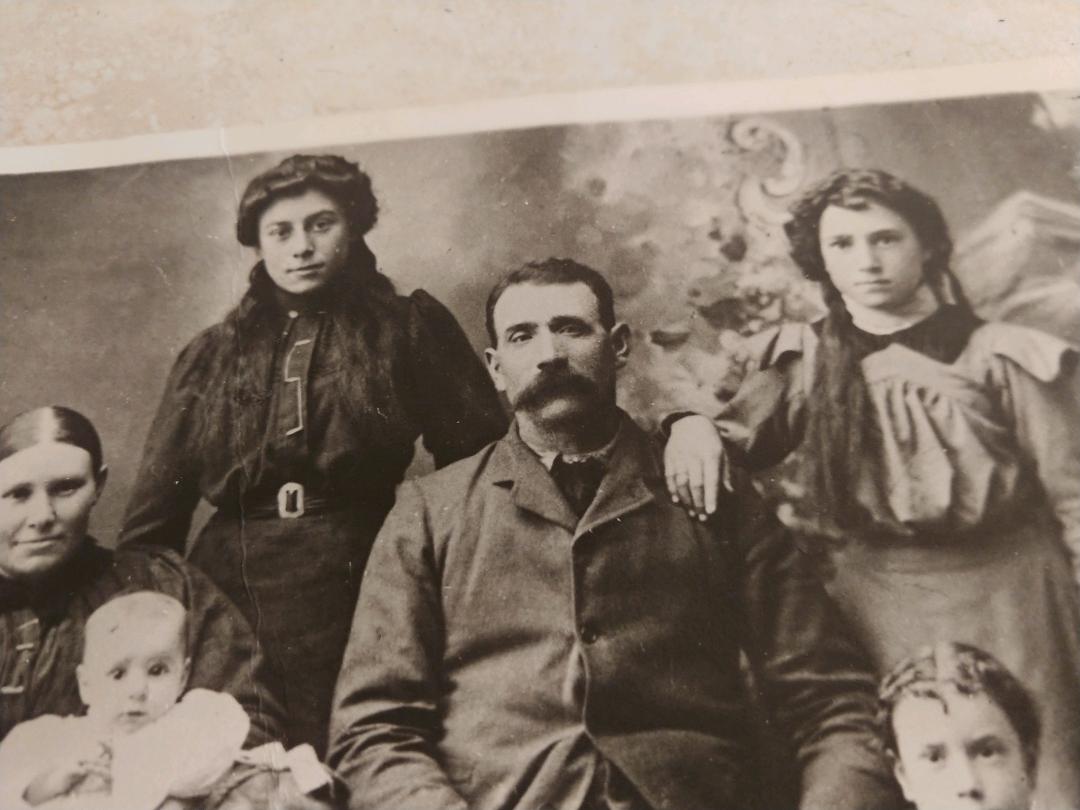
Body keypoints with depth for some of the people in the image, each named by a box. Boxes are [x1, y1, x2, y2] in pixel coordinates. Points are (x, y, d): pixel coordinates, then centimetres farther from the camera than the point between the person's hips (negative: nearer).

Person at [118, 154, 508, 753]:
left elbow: (480, 466, 3)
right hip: (229, 591, 3)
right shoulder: (210, 357, 13)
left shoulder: (411, 330, 5)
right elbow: (153, 518, 14)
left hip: (362, 587, -2)